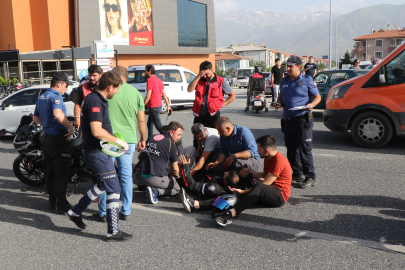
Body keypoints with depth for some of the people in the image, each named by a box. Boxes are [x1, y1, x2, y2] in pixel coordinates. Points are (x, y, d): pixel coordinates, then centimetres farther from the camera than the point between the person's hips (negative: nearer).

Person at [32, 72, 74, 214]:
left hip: (46, 137, 9)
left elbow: (36, 118, 22)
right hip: (58, 139, -9)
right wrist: (70, 126, -25)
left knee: (50, 171, 15)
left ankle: (52, 201, 25)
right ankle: (61, 205, 4)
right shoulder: (56, 96, -17)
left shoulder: (41, 97, 12)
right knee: (61, 173, -2)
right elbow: (58, 114, -35)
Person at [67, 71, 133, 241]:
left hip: (95, 150, 10)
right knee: (114, 189, -4)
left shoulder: (95, 98, 11)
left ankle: (76, 212, 35)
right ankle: (113, 232, 4)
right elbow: (97, 131, -31)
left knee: (103, 185, 24)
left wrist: (114, 141, 21)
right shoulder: (95, 102, -21)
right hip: (97, 152, -10)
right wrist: (118, 141, -20)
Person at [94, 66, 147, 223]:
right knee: (126, 175, 12)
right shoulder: (136, 93, 2)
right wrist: (143, 139, 17)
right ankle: (125, 211, 17)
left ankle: (103, 213, 14)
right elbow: (141, 121, 4)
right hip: (128, 139, 3)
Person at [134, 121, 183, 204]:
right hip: (155, 177, -7)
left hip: (139, 176, 7)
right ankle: (156, 191, -11)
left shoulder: (151, 137, 15)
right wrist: (175, 175, 28)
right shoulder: (171, 144, -2)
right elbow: (175, 169, 5)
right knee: (176, 189, 14)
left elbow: (140, 156, 23)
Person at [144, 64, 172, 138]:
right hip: (159, 105, 10)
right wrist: (168, 105, 13)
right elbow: (164, 94, 12)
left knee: (158, 126, -7)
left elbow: (148, 96, -19)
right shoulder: (159, 80, 13)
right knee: (149, 124, 19)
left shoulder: (150, 80, -14)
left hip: (153, 107, -10)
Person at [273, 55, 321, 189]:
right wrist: (278, 102, 6)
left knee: (305, 149, -6)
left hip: (302, 120, -6)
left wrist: (311, 105, -19)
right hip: (287, 120, 6)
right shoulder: (284, 81, 15)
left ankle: (310, 176, 3)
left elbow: (317, 96, 1)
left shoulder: (307, 80, -1)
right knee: (291, 149, 11)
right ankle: (297, 174, 24)